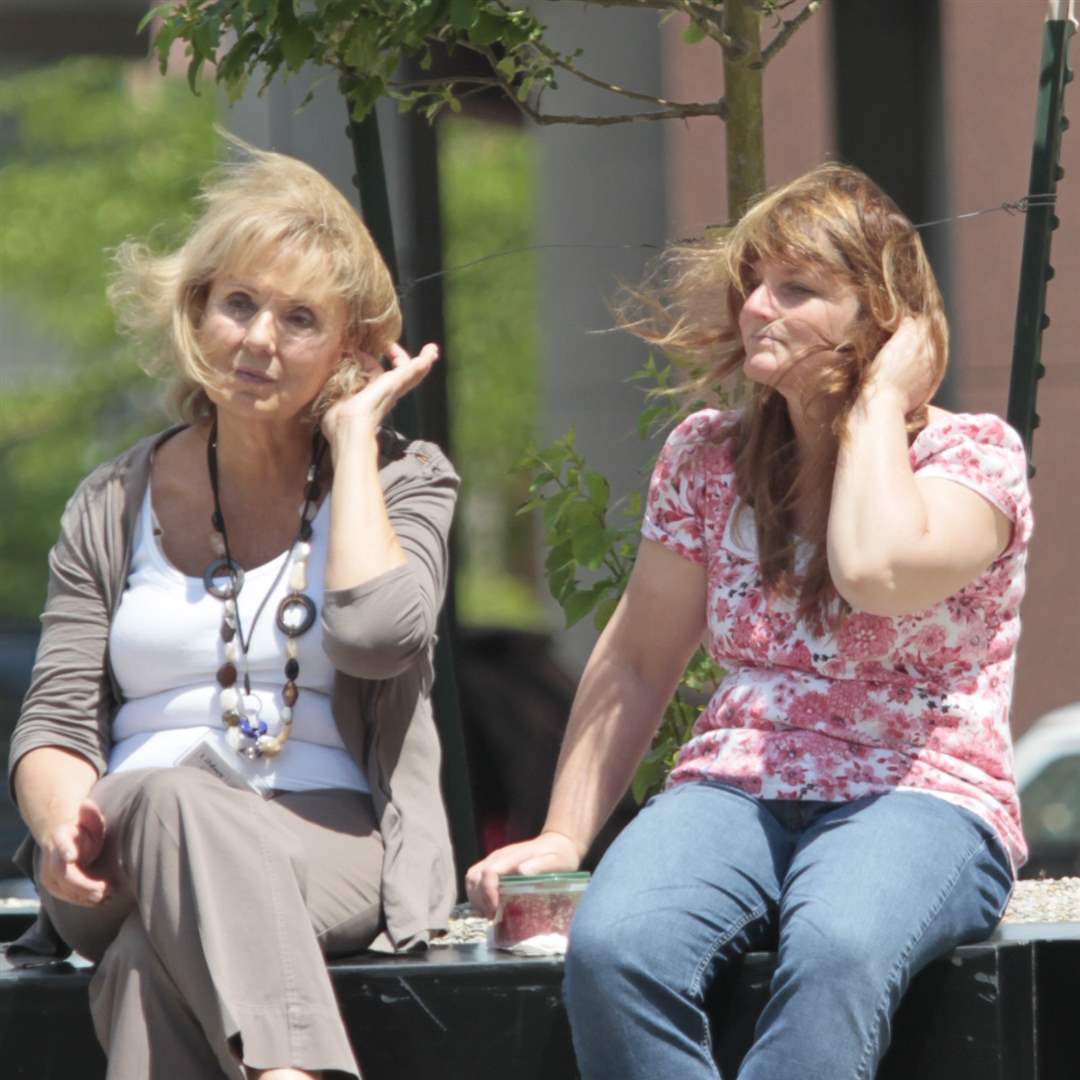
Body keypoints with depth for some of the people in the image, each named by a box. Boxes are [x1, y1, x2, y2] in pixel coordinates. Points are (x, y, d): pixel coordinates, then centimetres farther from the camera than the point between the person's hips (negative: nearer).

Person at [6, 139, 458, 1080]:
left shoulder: (397, 481, 13)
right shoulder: (114, 507, 20)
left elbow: (374, 634, -11)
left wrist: (353, 432, 1)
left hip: (330, 846, -1)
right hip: (133, 859, 2)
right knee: (168, 799, -38)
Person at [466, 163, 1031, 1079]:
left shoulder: (975, 454, 1)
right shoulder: (708, 457, 14)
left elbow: (880, 573, -21)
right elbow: (637, 663, 15)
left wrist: (881, 400, -7)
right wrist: (563, 837, 4)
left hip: (919, 797, -3)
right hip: (735, 789, 4)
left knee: (837, 952, -41)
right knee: (611, 947, -33)